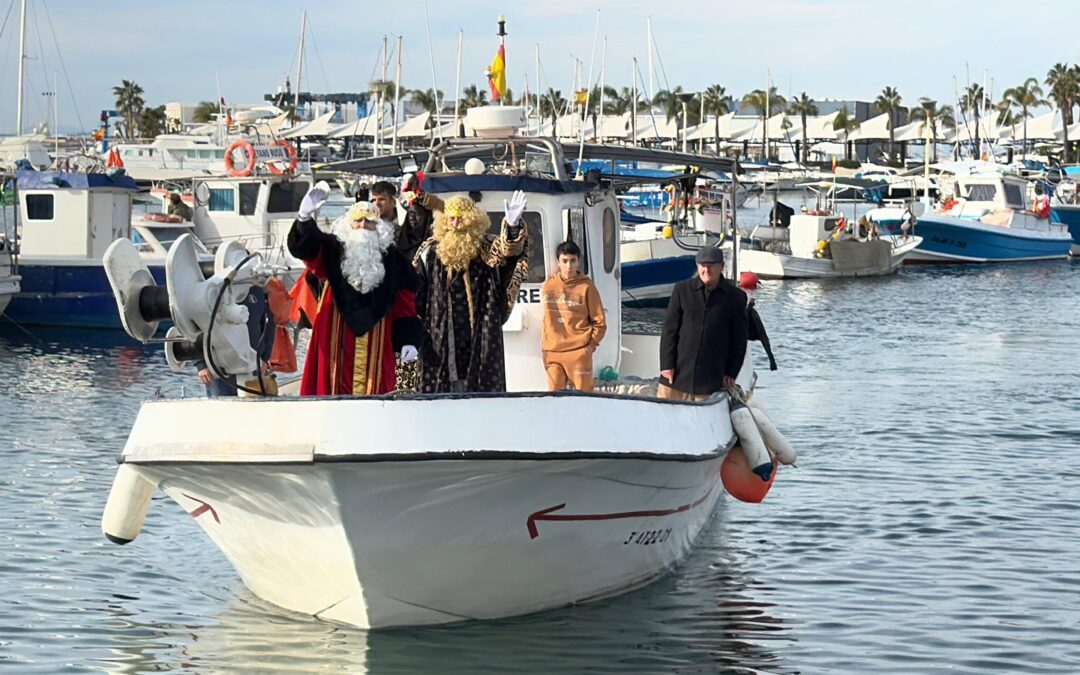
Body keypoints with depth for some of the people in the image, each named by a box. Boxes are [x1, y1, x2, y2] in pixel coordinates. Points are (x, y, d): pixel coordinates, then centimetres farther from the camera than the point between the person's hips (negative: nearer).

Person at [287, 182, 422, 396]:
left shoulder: (390, 257, 8)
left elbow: (405, 302, 7)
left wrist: (408, 338, -1)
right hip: (336, 337, -1)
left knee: (374, 393, 3)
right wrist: (305, 217, -35)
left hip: (376, 340, 1)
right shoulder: (331, 249, 4)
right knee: (334, 386, -1)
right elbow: (304, 246, -15)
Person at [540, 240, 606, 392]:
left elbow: (599, 322, 0)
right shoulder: (548, 285, 7)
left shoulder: (586, 287, -3)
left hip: (579, 352, -3)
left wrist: (591, 344, -7)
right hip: (552, 352, 3)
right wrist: (543, 343, 10)